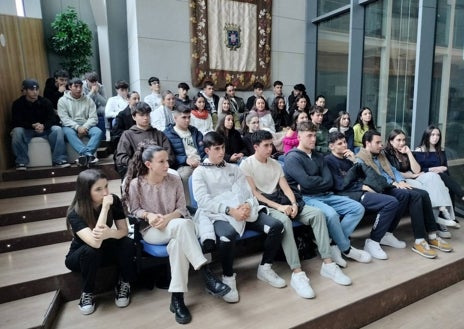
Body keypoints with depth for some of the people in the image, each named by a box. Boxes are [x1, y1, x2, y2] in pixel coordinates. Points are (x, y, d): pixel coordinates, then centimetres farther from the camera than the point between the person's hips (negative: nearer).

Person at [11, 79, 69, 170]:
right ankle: (21, 162, -20)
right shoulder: (17, 104, -6)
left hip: (44, 129, 1)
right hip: (26, 130, 0)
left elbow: (53, 119, -10)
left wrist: (43, 126, -33)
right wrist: (32, 126, -33)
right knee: (17, 131, -33)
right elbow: (16, 122, -14)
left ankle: (59, 160, -24)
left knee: (57, 129, -28)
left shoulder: (46, 102, -3)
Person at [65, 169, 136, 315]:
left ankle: (124, 284, -6)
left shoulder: (114, 200, -20)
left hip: (106, 249, 3)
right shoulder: (75, 213, -30)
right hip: (81, 255, -2)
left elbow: (124, 230, -19)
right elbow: (95, 242, -43)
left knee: (127, 244, -28)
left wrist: (110, 233, -43)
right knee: (90, 251, -37)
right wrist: (105, 208, -45)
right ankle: (87, 293, -11)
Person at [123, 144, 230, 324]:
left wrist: (168, 218, -20)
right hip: (149, 230, -3)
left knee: (178, 242, -38)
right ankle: (207, 275, -37)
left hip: (174, 227, 3)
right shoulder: (136, 184, -9)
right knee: (182, 224, -36)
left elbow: (182, 208, -1)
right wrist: (148, 215, -21)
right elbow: (134, 210, 0)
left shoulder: (174, 179, -3)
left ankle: (177, 297, -29)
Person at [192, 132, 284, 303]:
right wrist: (230, 210, -20)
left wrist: (247, 205, -13)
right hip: (217, 214, -5)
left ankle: (265, 268, 5)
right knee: (228, 235, -38)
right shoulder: (199, 172, 6)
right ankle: (228, 277, -11)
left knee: (276, 225, -14)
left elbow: (246, 191, 12)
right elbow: (203, 200, -9)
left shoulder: (234, 169, 21)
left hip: (242, 210, 5)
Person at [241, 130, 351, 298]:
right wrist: (278, 207, -20)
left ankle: (327, 264, -13)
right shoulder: (246, 164, -4)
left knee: (317, 213, -14)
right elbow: (253, 193, -12)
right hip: (262, 205, -6)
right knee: (284, 220, -39)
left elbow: (286, 187, 8)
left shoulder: (275, 163, 16)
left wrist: (294, 204, -14)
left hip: (281, 201, 7)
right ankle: (297, 273, -36)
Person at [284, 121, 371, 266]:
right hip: (306, 198, -8)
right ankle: (346, 248, -5)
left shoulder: (318, 156, 17)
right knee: (331, 214, -33)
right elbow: (306, 182, -18)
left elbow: (329, 181, 5)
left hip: (325, 196, 8)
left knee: (358, 208, -6)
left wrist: (314, 183, -10)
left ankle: (333, 244, -12)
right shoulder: (292, 158, -5)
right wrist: (322, 181, -1)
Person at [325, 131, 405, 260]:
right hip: (348, 194, -9)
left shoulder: (347, 158, 22)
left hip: (359, 191, 9)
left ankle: (387, 234, 19)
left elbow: (362, 175, 15)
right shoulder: (328, 160, -3)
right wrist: (362, 187, -9)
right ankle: (372, 242, -14)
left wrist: (355, 161, 1)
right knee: (391, 202, -24)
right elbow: (340, 185, -11)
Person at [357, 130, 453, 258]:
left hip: (394, 186, 8)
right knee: (415, 196, -27)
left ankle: (432, 236, -6)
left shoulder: (381, 155, 26)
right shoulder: (360, 159, -3)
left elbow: (393, 170, 20)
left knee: (423, 194, -13)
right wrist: (393, 183, -20)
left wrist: (401, 181, -1)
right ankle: (419, 241, -25)